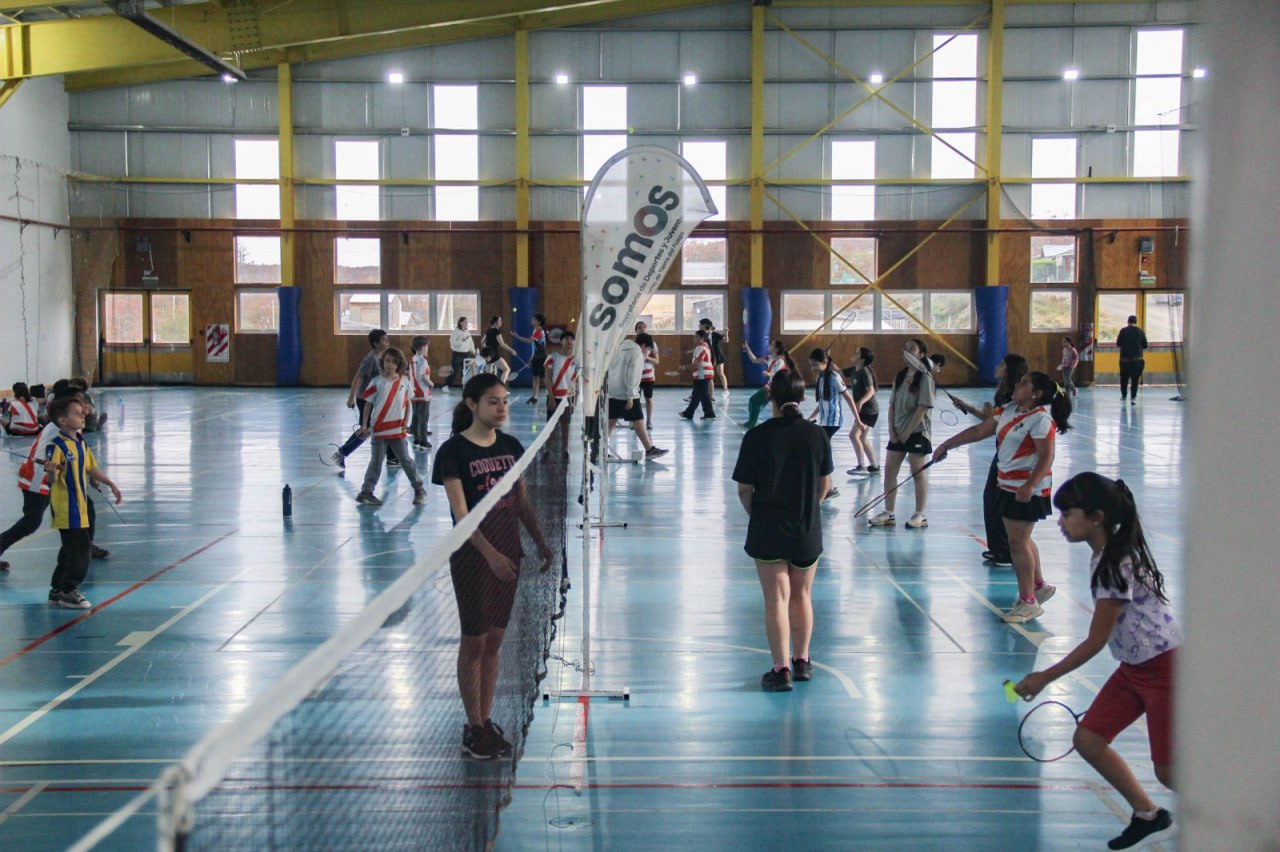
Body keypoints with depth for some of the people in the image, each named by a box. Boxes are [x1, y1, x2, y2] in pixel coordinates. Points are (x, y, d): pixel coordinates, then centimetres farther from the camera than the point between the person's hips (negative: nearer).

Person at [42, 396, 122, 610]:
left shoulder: (81, 443, 10)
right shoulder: (57, 446, -16)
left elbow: (91, 468, 21)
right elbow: (52, 480, -20)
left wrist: (110, 484, 20)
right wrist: (51, 471, -41)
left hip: (79, 506, 9)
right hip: (66, 507, -9)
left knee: (71, 548, 15)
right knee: (81, 547, -8)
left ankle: (57, 590, 26)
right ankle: (68, 592, 2)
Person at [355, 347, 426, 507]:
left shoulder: (404, 382, 2)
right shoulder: (377, 382, -4)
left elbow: (407, 404, 9)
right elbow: (368, 404, -1)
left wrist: (406, 423, 0)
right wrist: (364, 425, -4)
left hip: (397, 430, 1)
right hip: (379, 429, -1)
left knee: (406, 460, 6)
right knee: (376, 461, 3)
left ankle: (419, 489, 17)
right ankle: (366, 492, 12)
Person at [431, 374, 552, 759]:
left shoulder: (510, 446, 6)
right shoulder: (453, 451, -13)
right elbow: (460, 513, -18)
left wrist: (540, 541, 11)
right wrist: (490, 554, -26)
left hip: (507, 554, 6)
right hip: (473, 558, -6)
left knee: (494, 640, 11)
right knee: (474, 641, 3)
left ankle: (487, 720, 21)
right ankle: (474, 728, 13)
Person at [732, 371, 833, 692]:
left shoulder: (757, 437, -12)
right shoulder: (816, 435, -5)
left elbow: (744, 488, -7)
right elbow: (825, 484, 6)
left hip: (768, 530, -3)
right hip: (808, 531, 3)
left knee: (776, 599, 1)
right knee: (801, 595, 16)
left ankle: (781, 669, 0)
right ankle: (801, 661, 27)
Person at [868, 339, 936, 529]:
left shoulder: (925, 378, -10)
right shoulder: (900, 377, 10)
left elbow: (923, 408, -15)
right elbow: (892, 405, 11)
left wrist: (908, 432, -14)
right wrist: (892, 430, 0)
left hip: (917, 432, -7)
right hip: (898, 432, 7)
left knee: (918, 472, 0)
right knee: (889, 470, 5)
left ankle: (920, 516, 8)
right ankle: (889, 514, 12)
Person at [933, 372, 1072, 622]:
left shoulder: (1041, 419, -16)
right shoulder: (1009, 410, 9)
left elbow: (1047, 456, -21)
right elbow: (980, 431, 12)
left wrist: (1030, 486, -32)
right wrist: (946, 445, 12)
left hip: (1028, 489, -9)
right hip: (1008, 485, 9)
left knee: (1018, 541, -6)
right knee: (1021, 539, 18)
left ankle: (1028, 602, 4)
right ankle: (1039, 586, 35)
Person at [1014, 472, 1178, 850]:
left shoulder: (1117, 565, -24)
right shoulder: (1103, 557, 3)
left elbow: (1095, 642, -21)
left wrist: (1044, 678, -14)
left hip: (1166, 667, -9)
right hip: (1134, 667, 9)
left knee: (1168, 770, -3)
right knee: (1087, 739, 4)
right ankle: (1148, 816, 18)